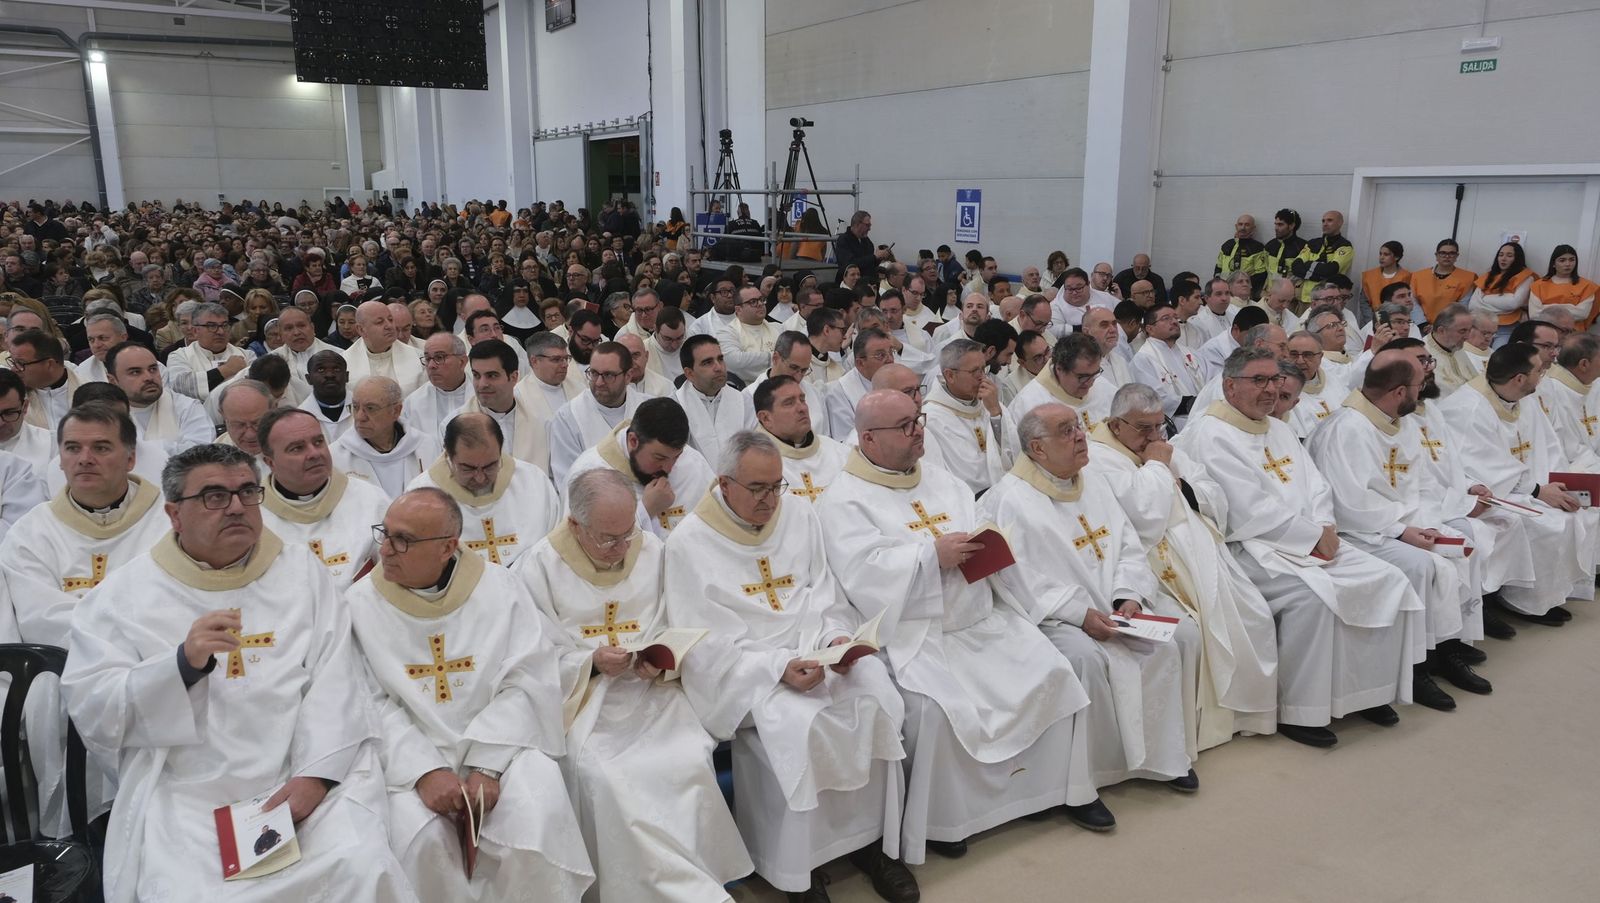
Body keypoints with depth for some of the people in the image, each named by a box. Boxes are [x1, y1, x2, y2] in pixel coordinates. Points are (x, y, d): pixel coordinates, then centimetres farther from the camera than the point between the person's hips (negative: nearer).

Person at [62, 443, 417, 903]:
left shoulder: (301, 571, 11)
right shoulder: (126, 591, 8)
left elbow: (334, 680, 2)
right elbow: (89, 708, 1)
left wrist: (316, 772, -12)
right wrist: (184, 662, -16)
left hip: (302, 781, 0)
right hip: (185, 793, 0)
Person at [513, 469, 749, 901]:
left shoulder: (653, 551, 6)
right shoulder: (539, 566, -2)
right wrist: (591, 662, -17)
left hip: (652, 692, 2)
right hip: (580, 697, -2)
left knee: (690, 764, -26)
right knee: (601, 777, -30)